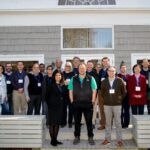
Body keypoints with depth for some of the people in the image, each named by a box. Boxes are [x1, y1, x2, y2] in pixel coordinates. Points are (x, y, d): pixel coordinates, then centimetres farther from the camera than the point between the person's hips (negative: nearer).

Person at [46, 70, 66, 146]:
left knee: (57, 123, 9)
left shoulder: (63, 85, 10)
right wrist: (49, 104, -7)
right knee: (52, 123, -1)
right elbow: (47, 96, -6)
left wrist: (62, 102, 1)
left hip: (60, 106, 5)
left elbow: (64, 95, 13)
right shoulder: (51, 85, -5)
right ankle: (52, 140, 6)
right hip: (52, 106, -5)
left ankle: (55, 139, 18)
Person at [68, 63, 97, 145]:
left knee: (89, 121, 5)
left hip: (88, 103, -1)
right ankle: (77, 137, 22)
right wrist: (72, 101, 1)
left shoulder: (91, 79, 1)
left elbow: (94, 90, 1)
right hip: (76, 104, 1)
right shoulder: (73, 79, 5)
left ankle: (90, 138, 18)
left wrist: (92, 101, -3)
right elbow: (70, 91, 5)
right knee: (77, 121, 9)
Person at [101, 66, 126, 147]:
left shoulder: (119, 80, -3)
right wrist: (105, 99, 5)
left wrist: (120, 99, 1)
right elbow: (102, 92, 12)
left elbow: (124, 92, 4)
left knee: (118, 123, 3)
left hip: (117, 104, -2)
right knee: (108, 122, 8)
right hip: (107, 104, 2)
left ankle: (119, 140, 12)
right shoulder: (104, 81, 3)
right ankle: (107, 139, 18)